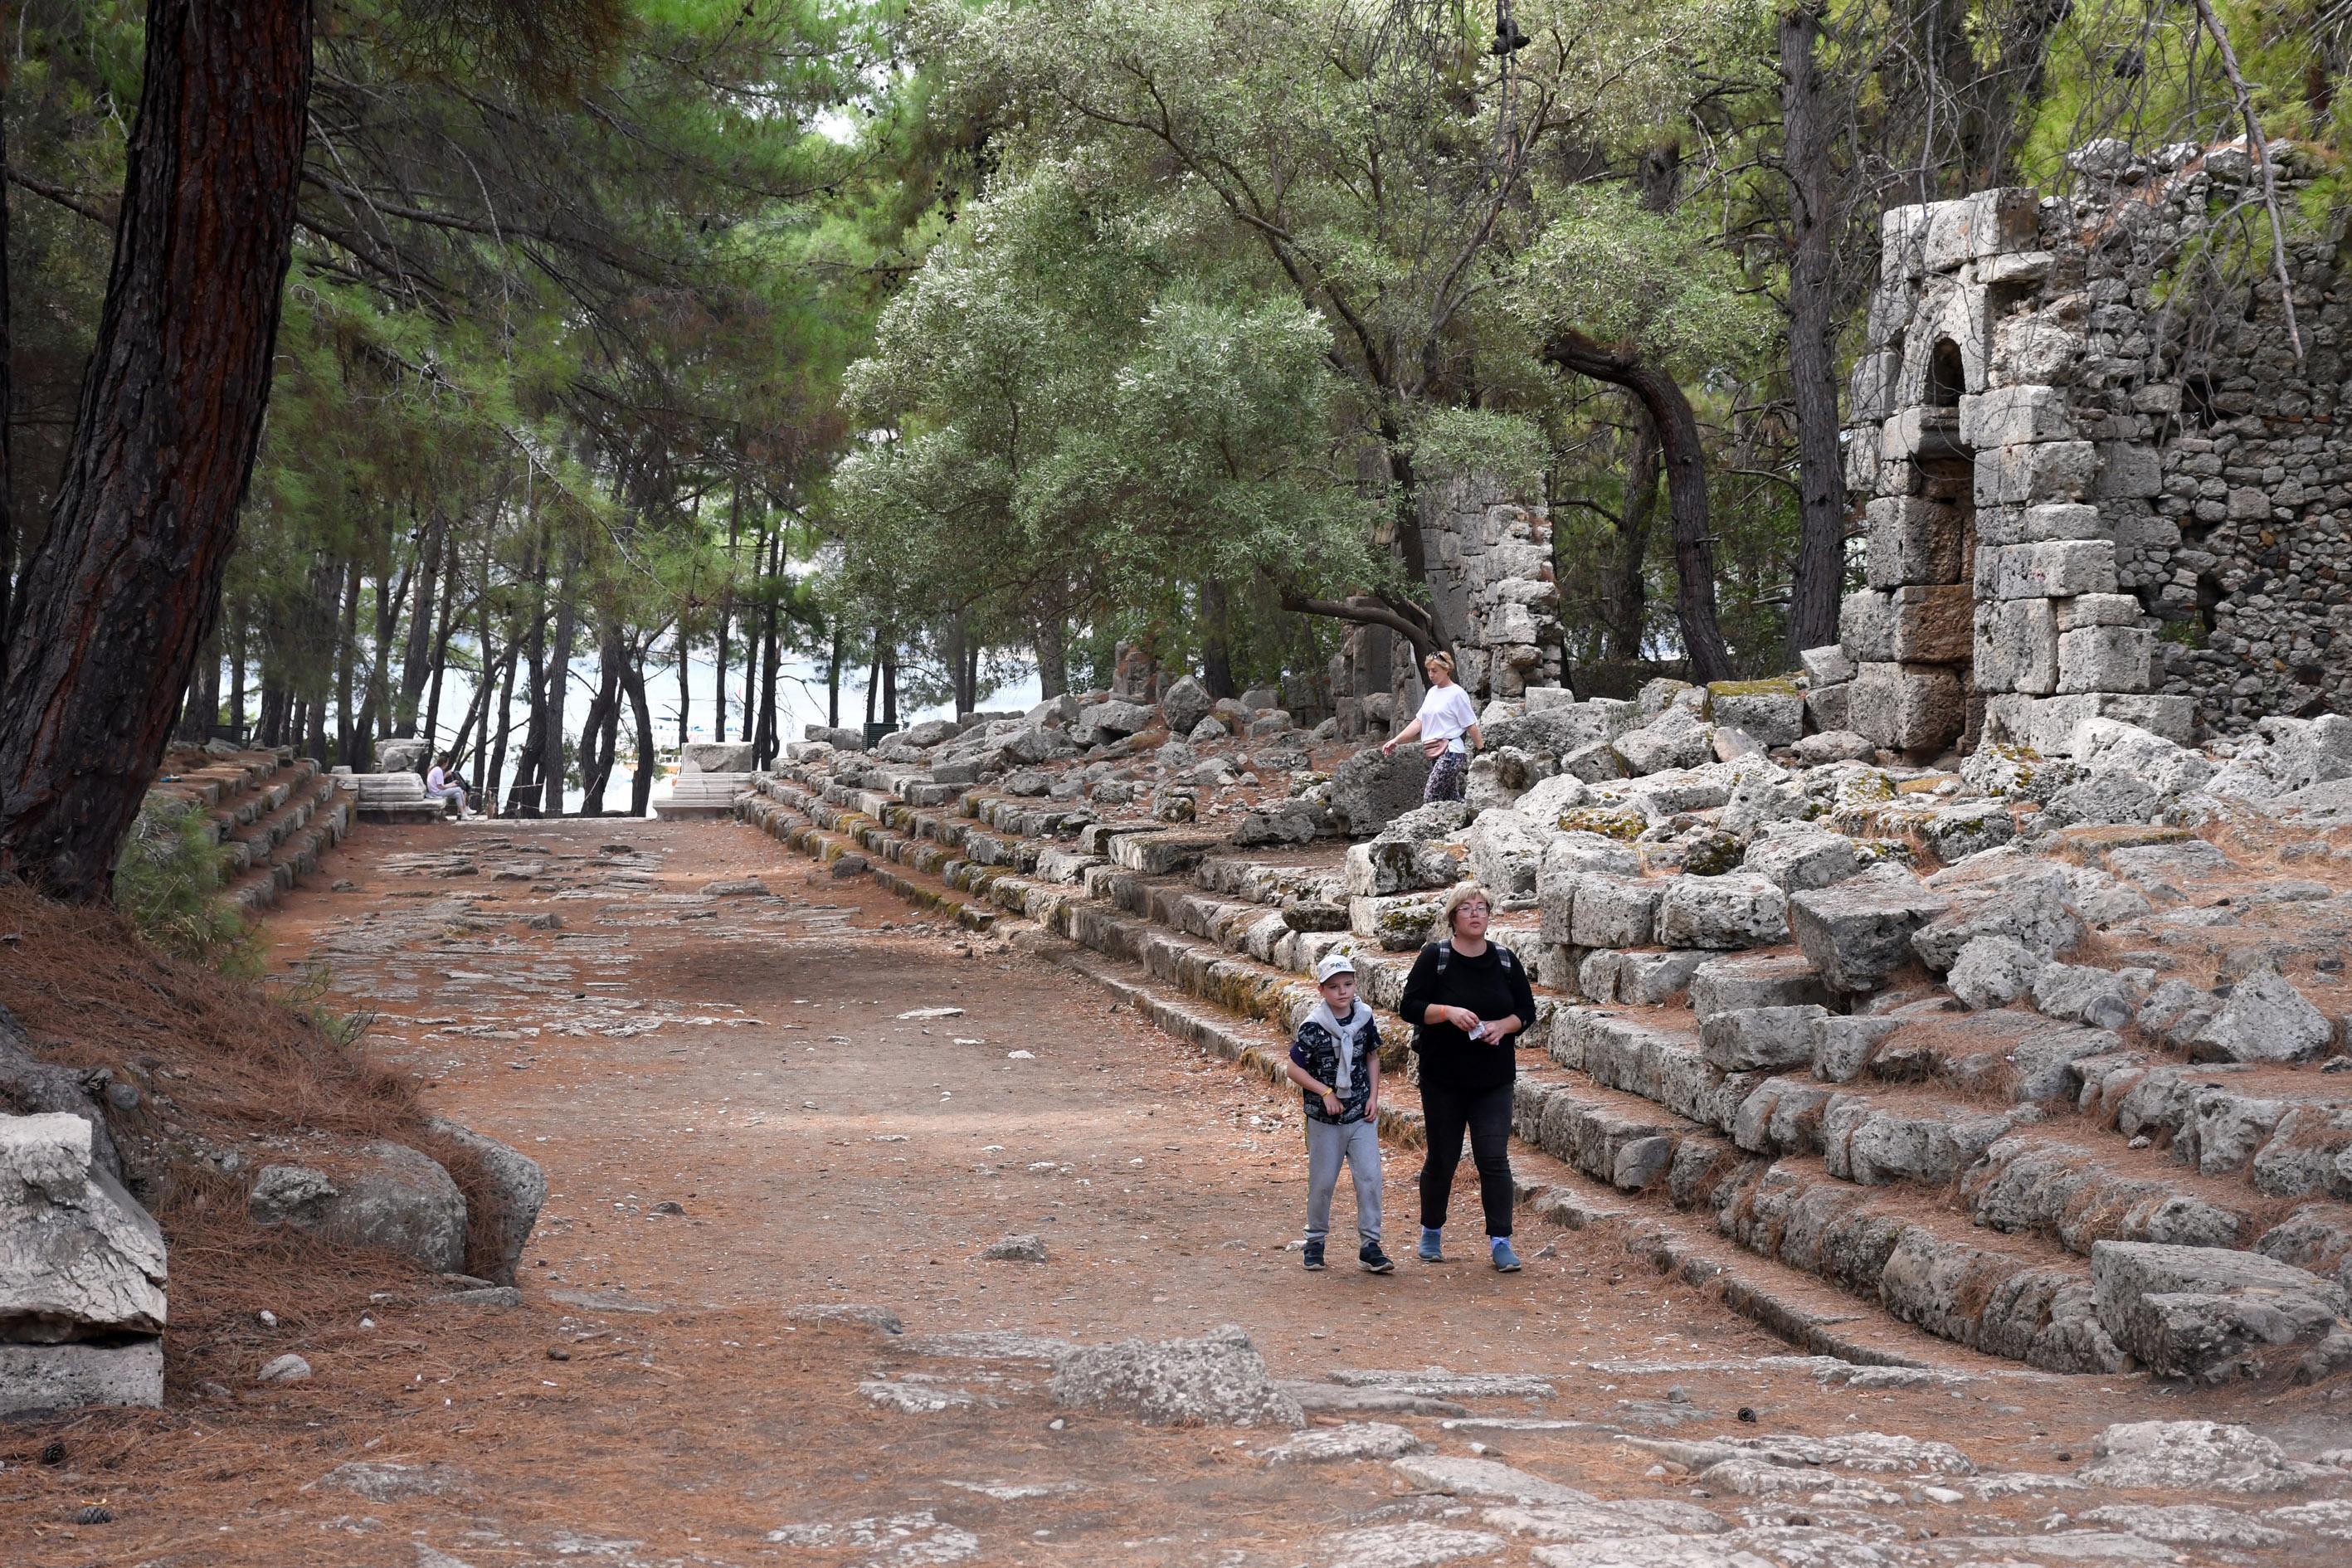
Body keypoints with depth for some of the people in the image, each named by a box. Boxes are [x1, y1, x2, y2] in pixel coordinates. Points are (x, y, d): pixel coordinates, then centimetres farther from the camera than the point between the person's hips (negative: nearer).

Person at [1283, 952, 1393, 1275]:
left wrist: (1374, 1096, 4)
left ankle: (1370, 1245, 1)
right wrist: (1325, 1092, -16)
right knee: (1323, 1181, 7)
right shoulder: (1312, 1027, -14)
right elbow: (1295, 1069, -9)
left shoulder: (1364, 1017, -1)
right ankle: (1315, 1240, 25)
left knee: (1370, 1177, -5)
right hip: (1324, 1118, -3)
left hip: (1362, 1114, 3)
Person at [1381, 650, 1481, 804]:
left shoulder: (1457, 694, -7)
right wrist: (1395, 740, 8)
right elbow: (1419, 722, 15)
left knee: (1430, 799, -17)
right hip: (1434, 754, 8)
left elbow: (1471, 727, -7)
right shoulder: (1432, 692, 15)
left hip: (1449, 752, -8)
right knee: (1452, 800, 8)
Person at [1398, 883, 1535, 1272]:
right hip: (1443, 1076, -2)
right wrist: (1448, 1012, -23)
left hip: (1493, 1078, 2)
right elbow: (1410, 1007, -8)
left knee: (1494, 1158, -6)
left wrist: (1501, 1026, -11)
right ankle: (1431, 1233, 26)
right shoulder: (1435, 957, -5)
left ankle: (1500, 1241, -2)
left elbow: (1526, 1012, 9)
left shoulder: (1505, 960, 4)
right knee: (1442, 1158, 8)